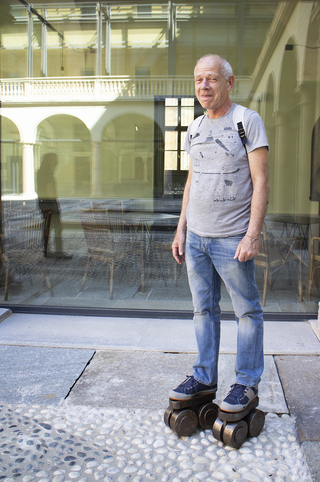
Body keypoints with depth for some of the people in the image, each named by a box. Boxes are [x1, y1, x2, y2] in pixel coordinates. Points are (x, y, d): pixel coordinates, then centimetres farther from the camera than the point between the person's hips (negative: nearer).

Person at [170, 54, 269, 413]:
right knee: (203, 309, 11)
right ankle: (204, 378, 23)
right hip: (196, 237, 6)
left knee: (247, 311, 5)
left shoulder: (248, 121, -4)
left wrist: (252, 235, -17)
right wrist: (181, 229, 13)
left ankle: (247, 383, 18)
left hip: (232, 238, -6)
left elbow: (260, 182, -9)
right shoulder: (195, 128, 14)